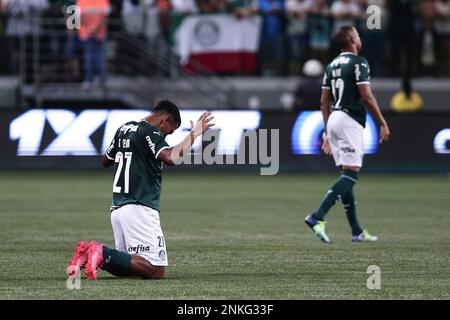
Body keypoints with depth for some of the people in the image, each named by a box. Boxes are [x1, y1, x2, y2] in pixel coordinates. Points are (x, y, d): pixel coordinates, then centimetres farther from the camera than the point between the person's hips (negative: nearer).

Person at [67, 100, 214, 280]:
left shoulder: (124, 129, 18)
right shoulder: (150, 132, -8)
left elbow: (105, 161, 31)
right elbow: (170, 158, -25)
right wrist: (194, 134, -17)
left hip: (117, 209, 9)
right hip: (139, 209, -9)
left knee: (127, 267, 17)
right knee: (156, 270, -12)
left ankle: (89, 253, -4)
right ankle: (104, 254, -22)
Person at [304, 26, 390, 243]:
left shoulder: (332, 65, 15)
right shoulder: (358, 63, -8)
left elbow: (324, 101, 16)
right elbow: (366, 97, -14)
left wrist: (327, 131, 21)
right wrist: (383, 124, -8)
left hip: (334, 119, 9)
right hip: (350, 121, -9)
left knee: (348, 176, 10)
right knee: (350, 174, -11)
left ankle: (356, 231, 10)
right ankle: (317, 217, -25)